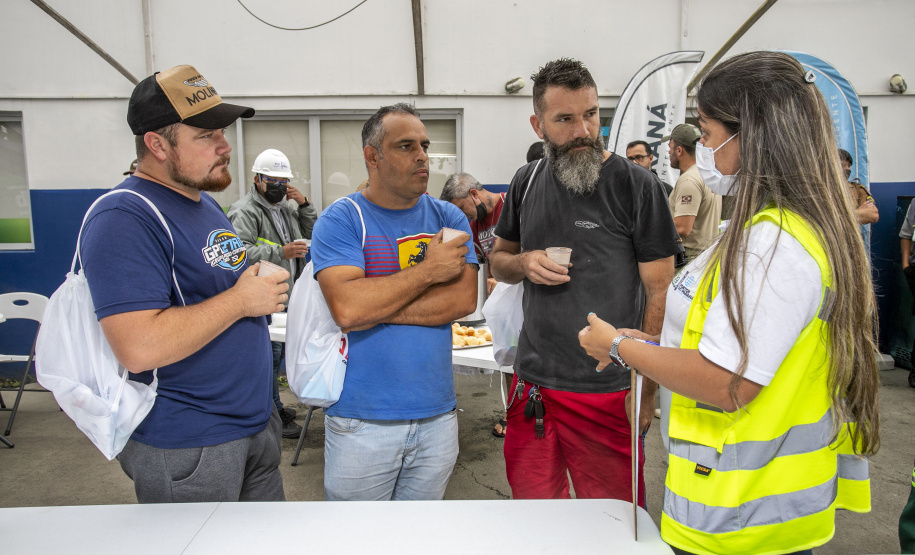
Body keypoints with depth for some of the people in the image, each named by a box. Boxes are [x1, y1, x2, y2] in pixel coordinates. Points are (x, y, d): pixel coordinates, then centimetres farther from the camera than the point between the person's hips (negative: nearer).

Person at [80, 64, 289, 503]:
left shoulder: (206, 203, 11)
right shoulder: (125, 219, -19)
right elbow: (139, 348, -29)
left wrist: (264, 289, 2)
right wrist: (241, 299, -21)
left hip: (255, 423, 9)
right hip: (186, 449, -9)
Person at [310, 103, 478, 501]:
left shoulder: (448, 218, 4)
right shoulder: (340, 220, -7)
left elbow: (464, 299, -10)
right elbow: (346, 307, -22)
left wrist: (377, 306, -15)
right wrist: (430, 270, -15)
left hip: (437, 415, 3)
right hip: (361, 422, -3)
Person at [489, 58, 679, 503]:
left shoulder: (636, 186, -8)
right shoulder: (527, 181, 7)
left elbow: (659, 291, -7)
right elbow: (498, 259, 19)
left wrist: (644, 388, -11)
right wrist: (523, 263, -5)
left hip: (607, 394, -4)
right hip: (532, 384, 4)